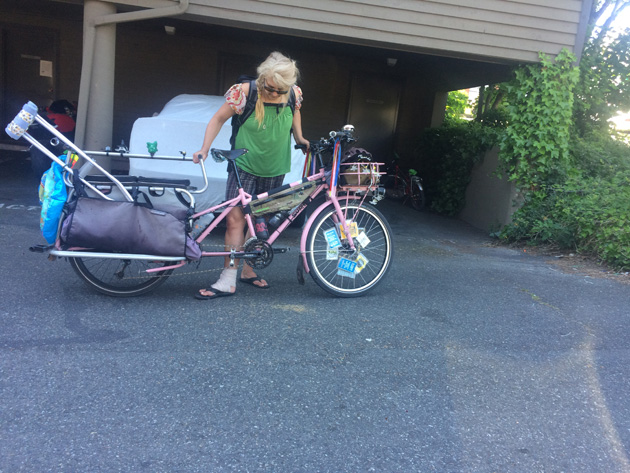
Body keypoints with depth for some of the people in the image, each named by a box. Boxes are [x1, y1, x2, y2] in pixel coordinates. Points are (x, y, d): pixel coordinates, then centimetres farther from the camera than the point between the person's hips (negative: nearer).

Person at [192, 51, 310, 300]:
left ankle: (248, 270, 26)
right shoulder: (243, 92, -15)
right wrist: (205, 149, -13)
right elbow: (218, 119, -5)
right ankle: (228, 281, -5)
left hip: (274, 170, 3)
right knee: (235, 219, -10)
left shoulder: (294, 94, -6)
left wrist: (299, 138, 17)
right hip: (244, 167, -3)